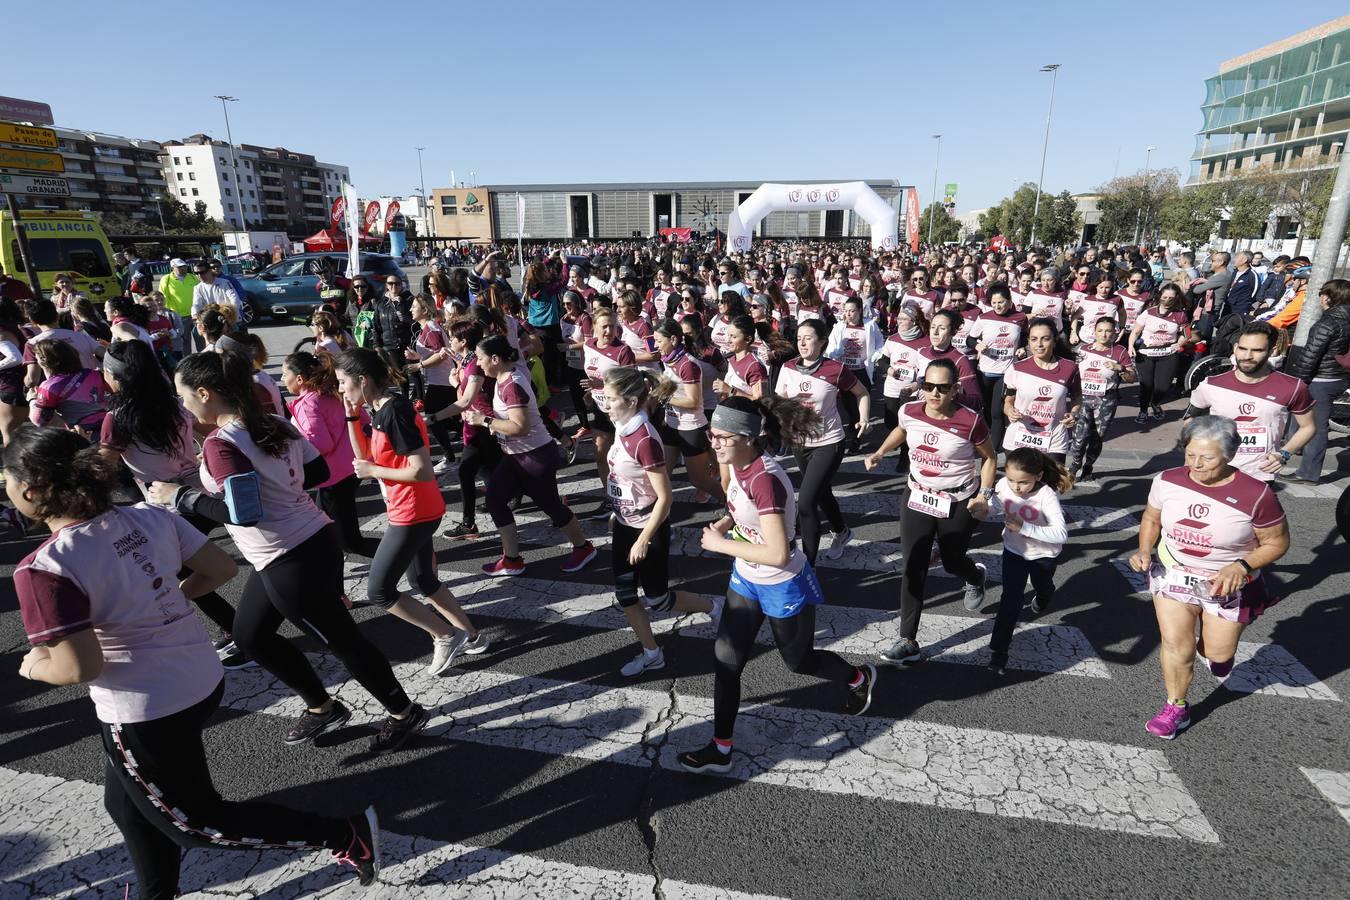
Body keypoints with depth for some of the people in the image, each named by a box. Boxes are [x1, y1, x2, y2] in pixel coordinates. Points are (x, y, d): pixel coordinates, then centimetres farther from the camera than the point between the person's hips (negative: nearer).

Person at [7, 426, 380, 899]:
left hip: (144, 714, -7)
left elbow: (81, 668, -23)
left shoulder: (44, 569, -22)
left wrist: (34, 666, -2)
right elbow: (223, 567, 0)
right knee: (127, 802, 31)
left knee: (196, 821, 15)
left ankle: (348, 835, 11)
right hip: (204, 681, 7)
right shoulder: (151, 516, -6)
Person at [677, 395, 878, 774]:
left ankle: (859, 678, 50)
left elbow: (778, 554, -37)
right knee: (726, 660, 10)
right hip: (746, 579, 8)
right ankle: (721, 750, 27)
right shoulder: (739, 463, -8)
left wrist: (720, 544, -27)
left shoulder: (765, 480, -34)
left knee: (799, 661, 18)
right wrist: (725, 522, -6)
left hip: (782, 587, -7)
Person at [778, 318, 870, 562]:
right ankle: (842, 532, 53)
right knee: (821, 493, 24)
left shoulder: (836, 369, -15)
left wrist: (864, 418, -14)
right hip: (800, 442, 5)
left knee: (805, 503, -14)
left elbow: (862, 393, 1)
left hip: (828, 443, -5)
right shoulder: (788, 368, -4)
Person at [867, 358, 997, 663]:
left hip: (959, 503, -3)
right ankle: (909, 642, 6)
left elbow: (989, 458, -5)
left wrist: (984, 495, -14)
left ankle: (975, 577, 57)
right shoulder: (909, 412, -11)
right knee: (913, 570, 0)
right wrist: (879, 453, 2)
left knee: (953, 563, 16)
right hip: (916, 497, 3)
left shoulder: (970, 421, -22)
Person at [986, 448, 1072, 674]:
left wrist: (1024, 527, -44)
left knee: (1042, 585, 30)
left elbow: (1061, 533, -39)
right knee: (1011, 599, -9)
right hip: (1014, 550, 1)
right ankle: (998, 650, -1)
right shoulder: (1002, 486, -23)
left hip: (1044, 554, -1)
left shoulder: (1046, 495, -34)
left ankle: (1042, 597, 68)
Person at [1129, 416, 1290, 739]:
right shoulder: (1168, 480, -15)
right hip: (1174, 574, 1)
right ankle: (1176, 708, 21)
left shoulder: (1255, 495, -23)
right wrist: (1144, 550, -13)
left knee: (1218, 653, 13)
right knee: (1175, 644, -1)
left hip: (1228, 584, -1)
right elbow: (1151, 518, 3)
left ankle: (1215, 653, 52)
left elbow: (1277, 542, -10)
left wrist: (1242, 566, -26)